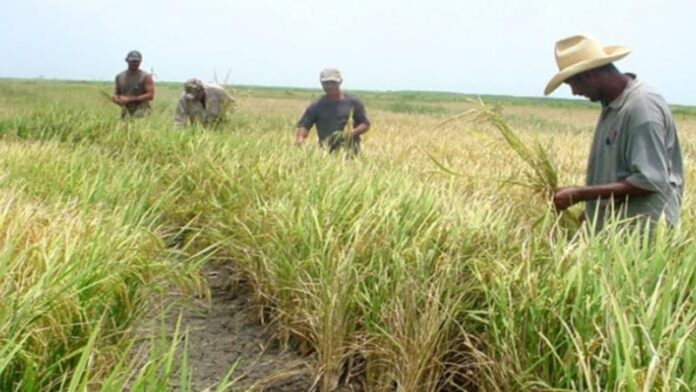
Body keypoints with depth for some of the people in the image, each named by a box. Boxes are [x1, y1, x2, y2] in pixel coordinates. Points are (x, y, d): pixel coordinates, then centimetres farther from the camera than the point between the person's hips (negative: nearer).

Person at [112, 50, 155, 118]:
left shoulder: (146, 77, -2)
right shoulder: (119, 77, 12)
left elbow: (150, 95, -10)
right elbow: (117, 93, 23)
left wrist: (130, 99, -12)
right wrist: (117, 99, -3)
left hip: (141, 113, -4)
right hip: (125, 113, 4)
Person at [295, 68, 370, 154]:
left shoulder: (353, 102, 7)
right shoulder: (317, 105, 8)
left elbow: (365, 124, 8)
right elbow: (303, 125, 5)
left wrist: (354, 132, -12)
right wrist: (300, 138, -16)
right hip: (326, 152, 1)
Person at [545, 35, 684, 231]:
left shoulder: (642, 107, -19)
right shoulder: (612, 105, 9)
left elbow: (649, 181, -23)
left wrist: (579, 195, -21)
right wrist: (590, 210, 8)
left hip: (641, 232, -8)